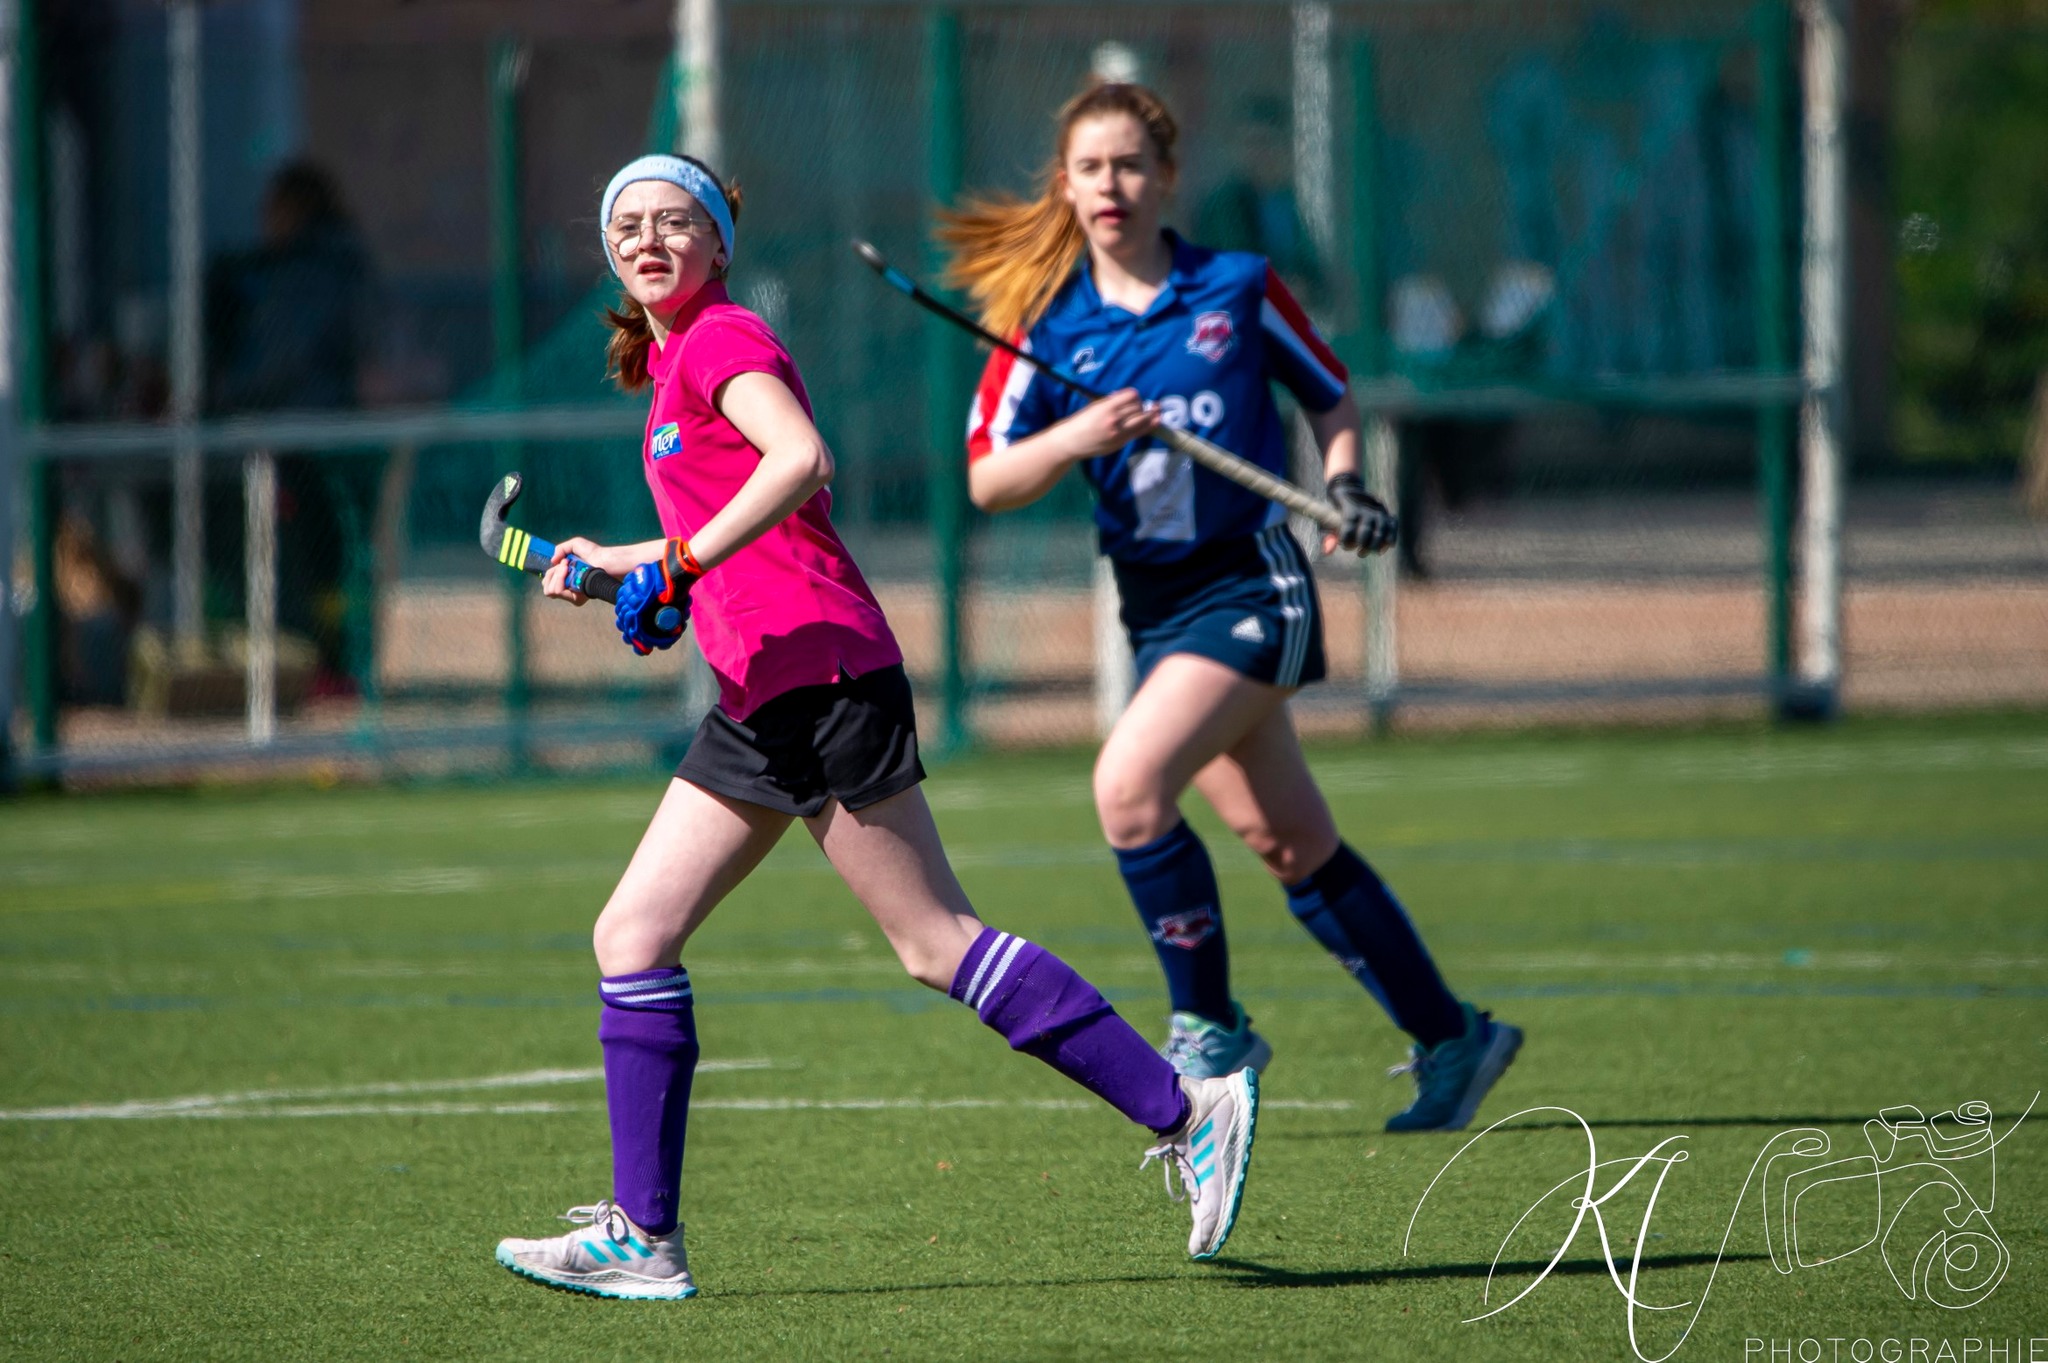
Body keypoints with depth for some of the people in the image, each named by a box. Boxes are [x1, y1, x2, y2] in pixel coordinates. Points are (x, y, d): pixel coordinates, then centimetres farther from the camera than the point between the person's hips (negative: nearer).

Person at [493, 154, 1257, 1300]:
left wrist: (679, 566, -25)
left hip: (823, 674, -10)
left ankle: (1185, 1111, -5)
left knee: (935, 941, -9)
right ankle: (644, 1237, 3)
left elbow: (803, 461, -25)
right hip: (760, 699, 10)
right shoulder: (675, 361, 21)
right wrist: (613, 565, 33)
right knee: (633, 937, 3)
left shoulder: (722, 337, -6)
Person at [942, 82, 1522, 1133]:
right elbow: (988, 483, -2)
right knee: (1291, 844, 10)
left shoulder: (1237, 289, -2)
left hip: (1252, 583, -5)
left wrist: (1344, 484, -7)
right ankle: (1451, 1039, 22)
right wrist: (1072, 439, -20)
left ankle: (1209, 1026, -8)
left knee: (1129, 785, -23)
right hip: (1152, 604, 5)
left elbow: (1329, 397, 11)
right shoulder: (1044, 323, 3)